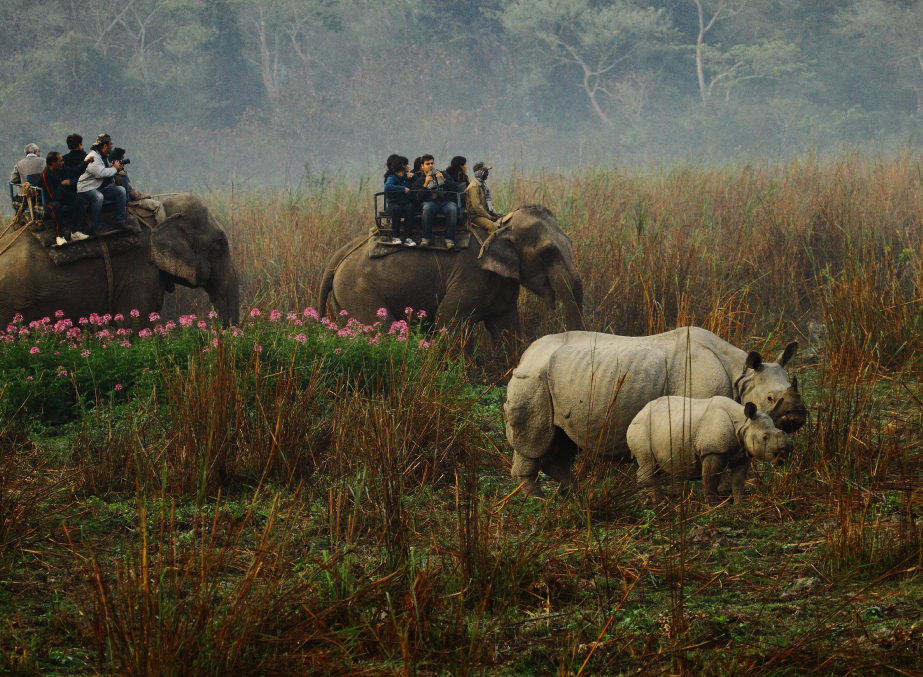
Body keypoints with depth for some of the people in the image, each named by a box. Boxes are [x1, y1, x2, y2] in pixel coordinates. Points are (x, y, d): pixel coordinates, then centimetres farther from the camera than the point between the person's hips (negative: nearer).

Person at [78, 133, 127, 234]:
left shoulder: (105, 156, 15)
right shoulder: (93, 157, -17)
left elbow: (107, 172, 22)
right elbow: (101, 172, -29)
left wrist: (117, 169, 2)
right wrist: (114, 168, -14)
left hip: (102, 188, 9)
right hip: (87, 189, -9)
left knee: (121, 190, -5)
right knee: (98, 197, -39)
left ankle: (120, 221, -5)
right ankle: (94, 228, -31)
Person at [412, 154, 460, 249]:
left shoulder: (443, 175, 27)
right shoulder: (419, 180, 23)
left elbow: (455, 188, 15)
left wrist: (443, 180, 4)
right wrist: (425, 184, -2)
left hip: (446, 201, 1)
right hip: (430, 202, -1)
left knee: (452, 209, -36)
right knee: (427, 208, -38)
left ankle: (449, 240, -37)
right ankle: (426, 238, -33)